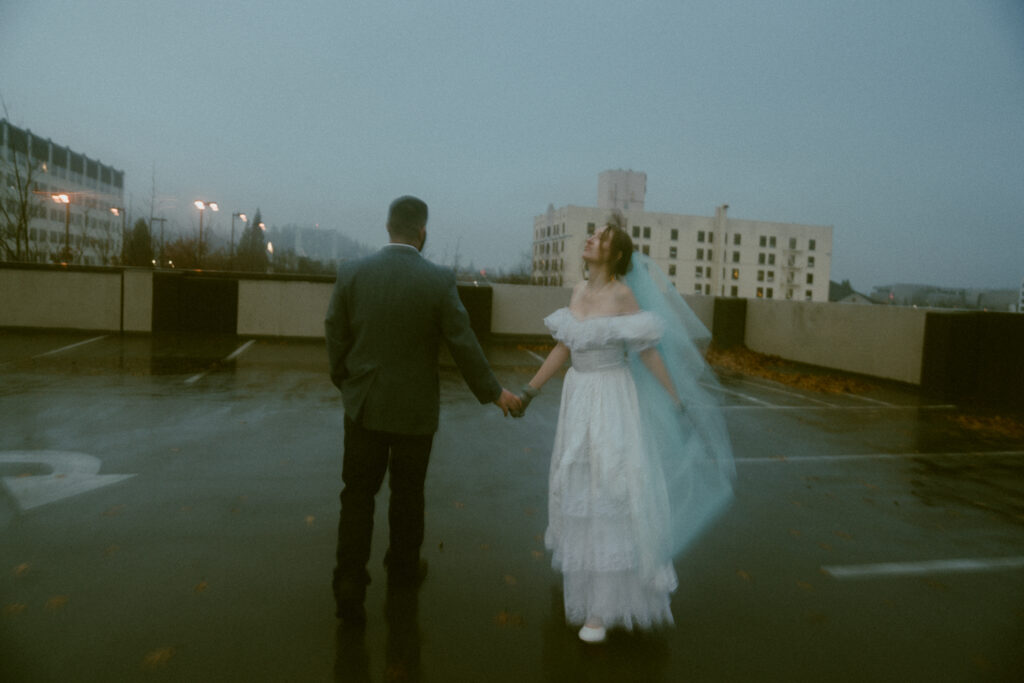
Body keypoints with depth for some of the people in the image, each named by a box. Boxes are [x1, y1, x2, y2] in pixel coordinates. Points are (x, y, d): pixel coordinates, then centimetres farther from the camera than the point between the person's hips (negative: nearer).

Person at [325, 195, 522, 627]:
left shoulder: (351, 273, -6)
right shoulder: (439, 281, -13)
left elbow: (335, 338, 0)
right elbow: (463, 345, -9)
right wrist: (494, 392, 4)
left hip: (364, 406, 1)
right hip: (414, 410, -1)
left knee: (358, 494, 10)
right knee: (407, 494, 17)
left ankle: (350, 586, 5)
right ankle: (403, 567, 36)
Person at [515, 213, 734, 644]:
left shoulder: (622, 293, -12)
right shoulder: (580, 291, 7)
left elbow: (649, 351, -9)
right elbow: (562, 349, 11)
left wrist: (679, 400, -8)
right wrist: (529, 392, 12)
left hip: (612, 400, -7)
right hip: (577, 398, 7)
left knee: (610, 493, -5)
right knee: (578, 487, 17)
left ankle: (602, 607, 3)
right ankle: (585, 572, 41)